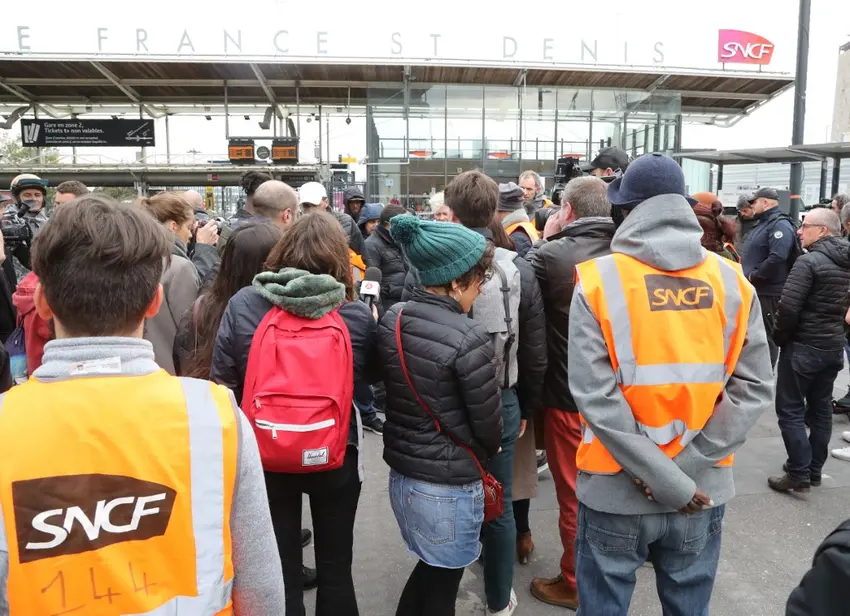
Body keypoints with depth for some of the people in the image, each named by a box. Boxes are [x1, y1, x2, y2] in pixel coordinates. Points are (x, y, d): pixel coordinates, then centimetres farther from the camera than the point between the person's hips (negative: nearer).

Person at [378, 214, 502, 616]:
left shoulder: (391, 321, -3)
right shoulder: (468, 337, -23)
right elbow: (487, 422, -13)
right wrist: (485, 454, 8)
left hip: (401, 474, 7)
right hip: (449, 488, -6)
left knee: (428, 569, 26)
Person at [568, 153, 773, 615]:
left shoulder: (598, 280, -13)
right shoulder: (731, 282, -3)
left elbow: (594, 394, -20)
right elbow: (754, 387, -7)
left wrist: (669, 481, -15)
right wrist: (687, 467, -9)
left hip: (617, 490, -3)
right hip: (705, 490, 3)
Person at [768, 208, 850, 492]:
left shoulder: (809, 261, -17)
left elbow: (788, 306, -22)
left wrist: (779, 336, -7)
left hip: (803, 346, -8)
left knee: (790, 410, 1)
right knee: (821, 410, 15)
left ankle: (799, 474, 2)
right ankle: (815, 470, 24)